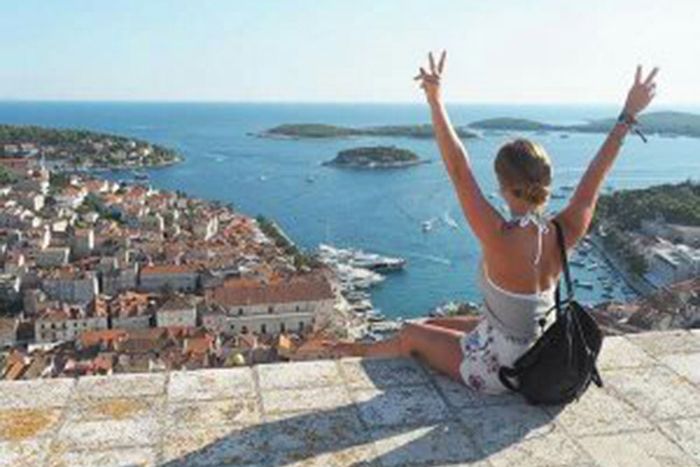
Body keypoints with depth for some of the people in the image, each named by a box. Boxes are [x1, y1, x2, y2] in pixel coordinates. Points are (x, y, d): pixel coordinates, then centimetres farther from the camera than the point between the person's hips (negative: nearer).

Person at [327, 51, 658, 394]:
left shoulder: (503, 241, -34)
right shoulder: (565, 235, -17)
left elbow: (459, 171, -31)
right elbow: (596, 174, -5)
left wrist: (436, 100, -27)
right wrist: (629, 114, 5)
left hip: (494, 371, -6)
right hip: (535, 361, 6)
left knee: (412, 334, 19)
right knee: (435, 325, 26)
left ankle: (363, 350, 46)